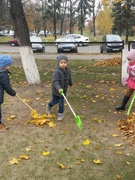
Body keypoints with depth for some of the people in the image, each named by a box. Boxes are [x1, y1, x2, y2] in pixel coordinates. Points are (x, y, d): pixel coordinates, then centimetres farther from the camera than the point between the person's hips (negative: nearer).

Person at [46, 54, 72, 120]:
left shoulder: (68, 69, -5)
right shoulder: (57, 71, -27)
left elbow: (69, 78, 15)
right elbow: (55, 81, -35)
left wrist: (70, 83, 31)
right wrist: (58, 88, -49)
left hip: (63, 90, 4)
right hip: (56, 90, -4)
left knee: (61, 103, 7)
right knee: (54, 101, 15)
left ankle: (60, 113, 28)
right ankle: (49, 106, 48)